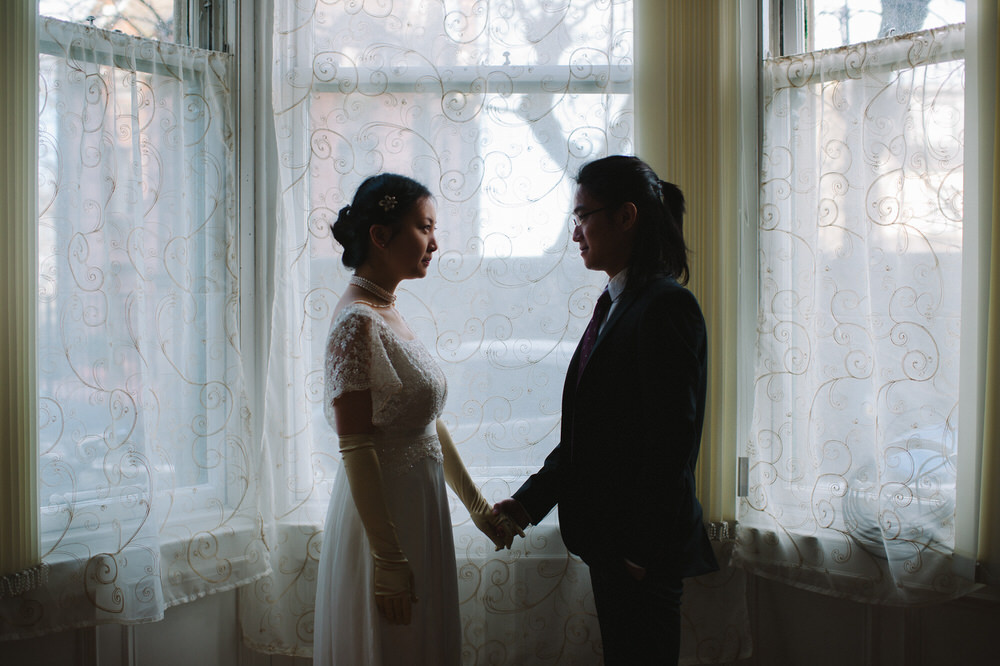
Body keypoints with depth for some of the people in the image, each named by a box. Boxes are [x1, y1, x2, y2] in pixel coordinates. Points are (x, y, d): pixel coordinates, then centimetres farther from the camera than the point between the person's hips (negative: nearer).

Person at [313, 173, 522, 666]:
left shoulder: (387, 314, 9)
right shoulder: (358, 321, -19)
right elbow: (356, 451, -22)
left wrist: (477, 507, 14)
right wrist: (388, 562, -21)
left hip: (418, 510, 9)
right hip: (383, 518, -9)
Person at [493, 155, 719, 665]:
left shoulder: (666, 306, -17)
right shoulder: (613, 304, 12)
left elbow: (671, 438, -21)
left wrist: (642, 547, -19)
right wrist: (530, 501, 7)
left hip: (643, 547, -9)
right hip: (606, 535, 9)